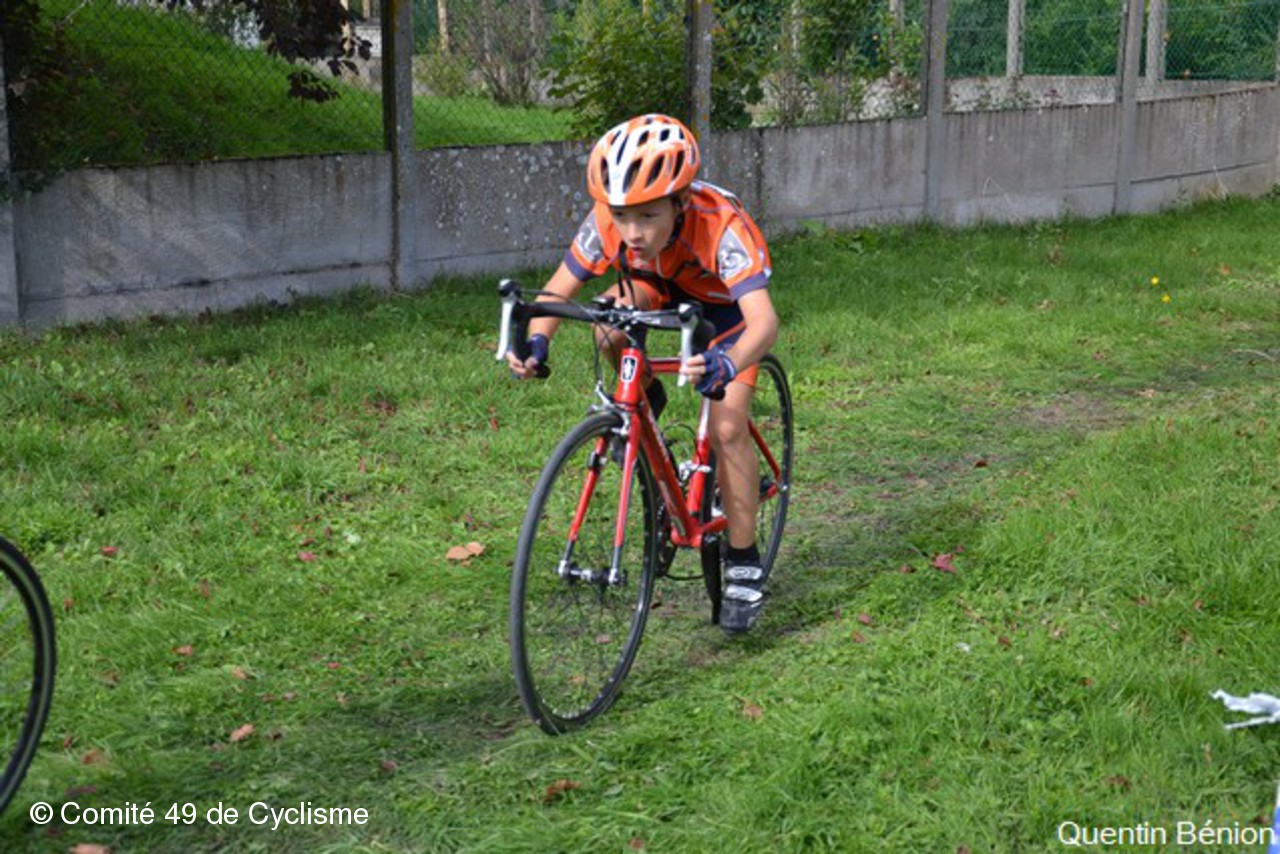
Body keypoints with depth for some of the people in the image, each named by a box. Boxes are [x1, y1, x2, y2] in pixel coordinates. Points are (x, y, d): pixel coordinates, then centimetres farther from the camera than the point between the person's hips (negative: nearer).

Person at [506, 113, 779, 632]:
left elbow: (764, 321, -52)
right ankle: (646, 400, 4)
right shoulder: (606, 222, -32)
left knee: (726, 428, -17)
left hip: (726, 303, -4)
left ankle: (744, 566, -1)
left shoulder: (721, 227, -43)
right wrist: (536, 342, -44)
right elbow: (559, 288, -24)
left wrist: (725, 366, -72)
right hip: (661, 285, 4)